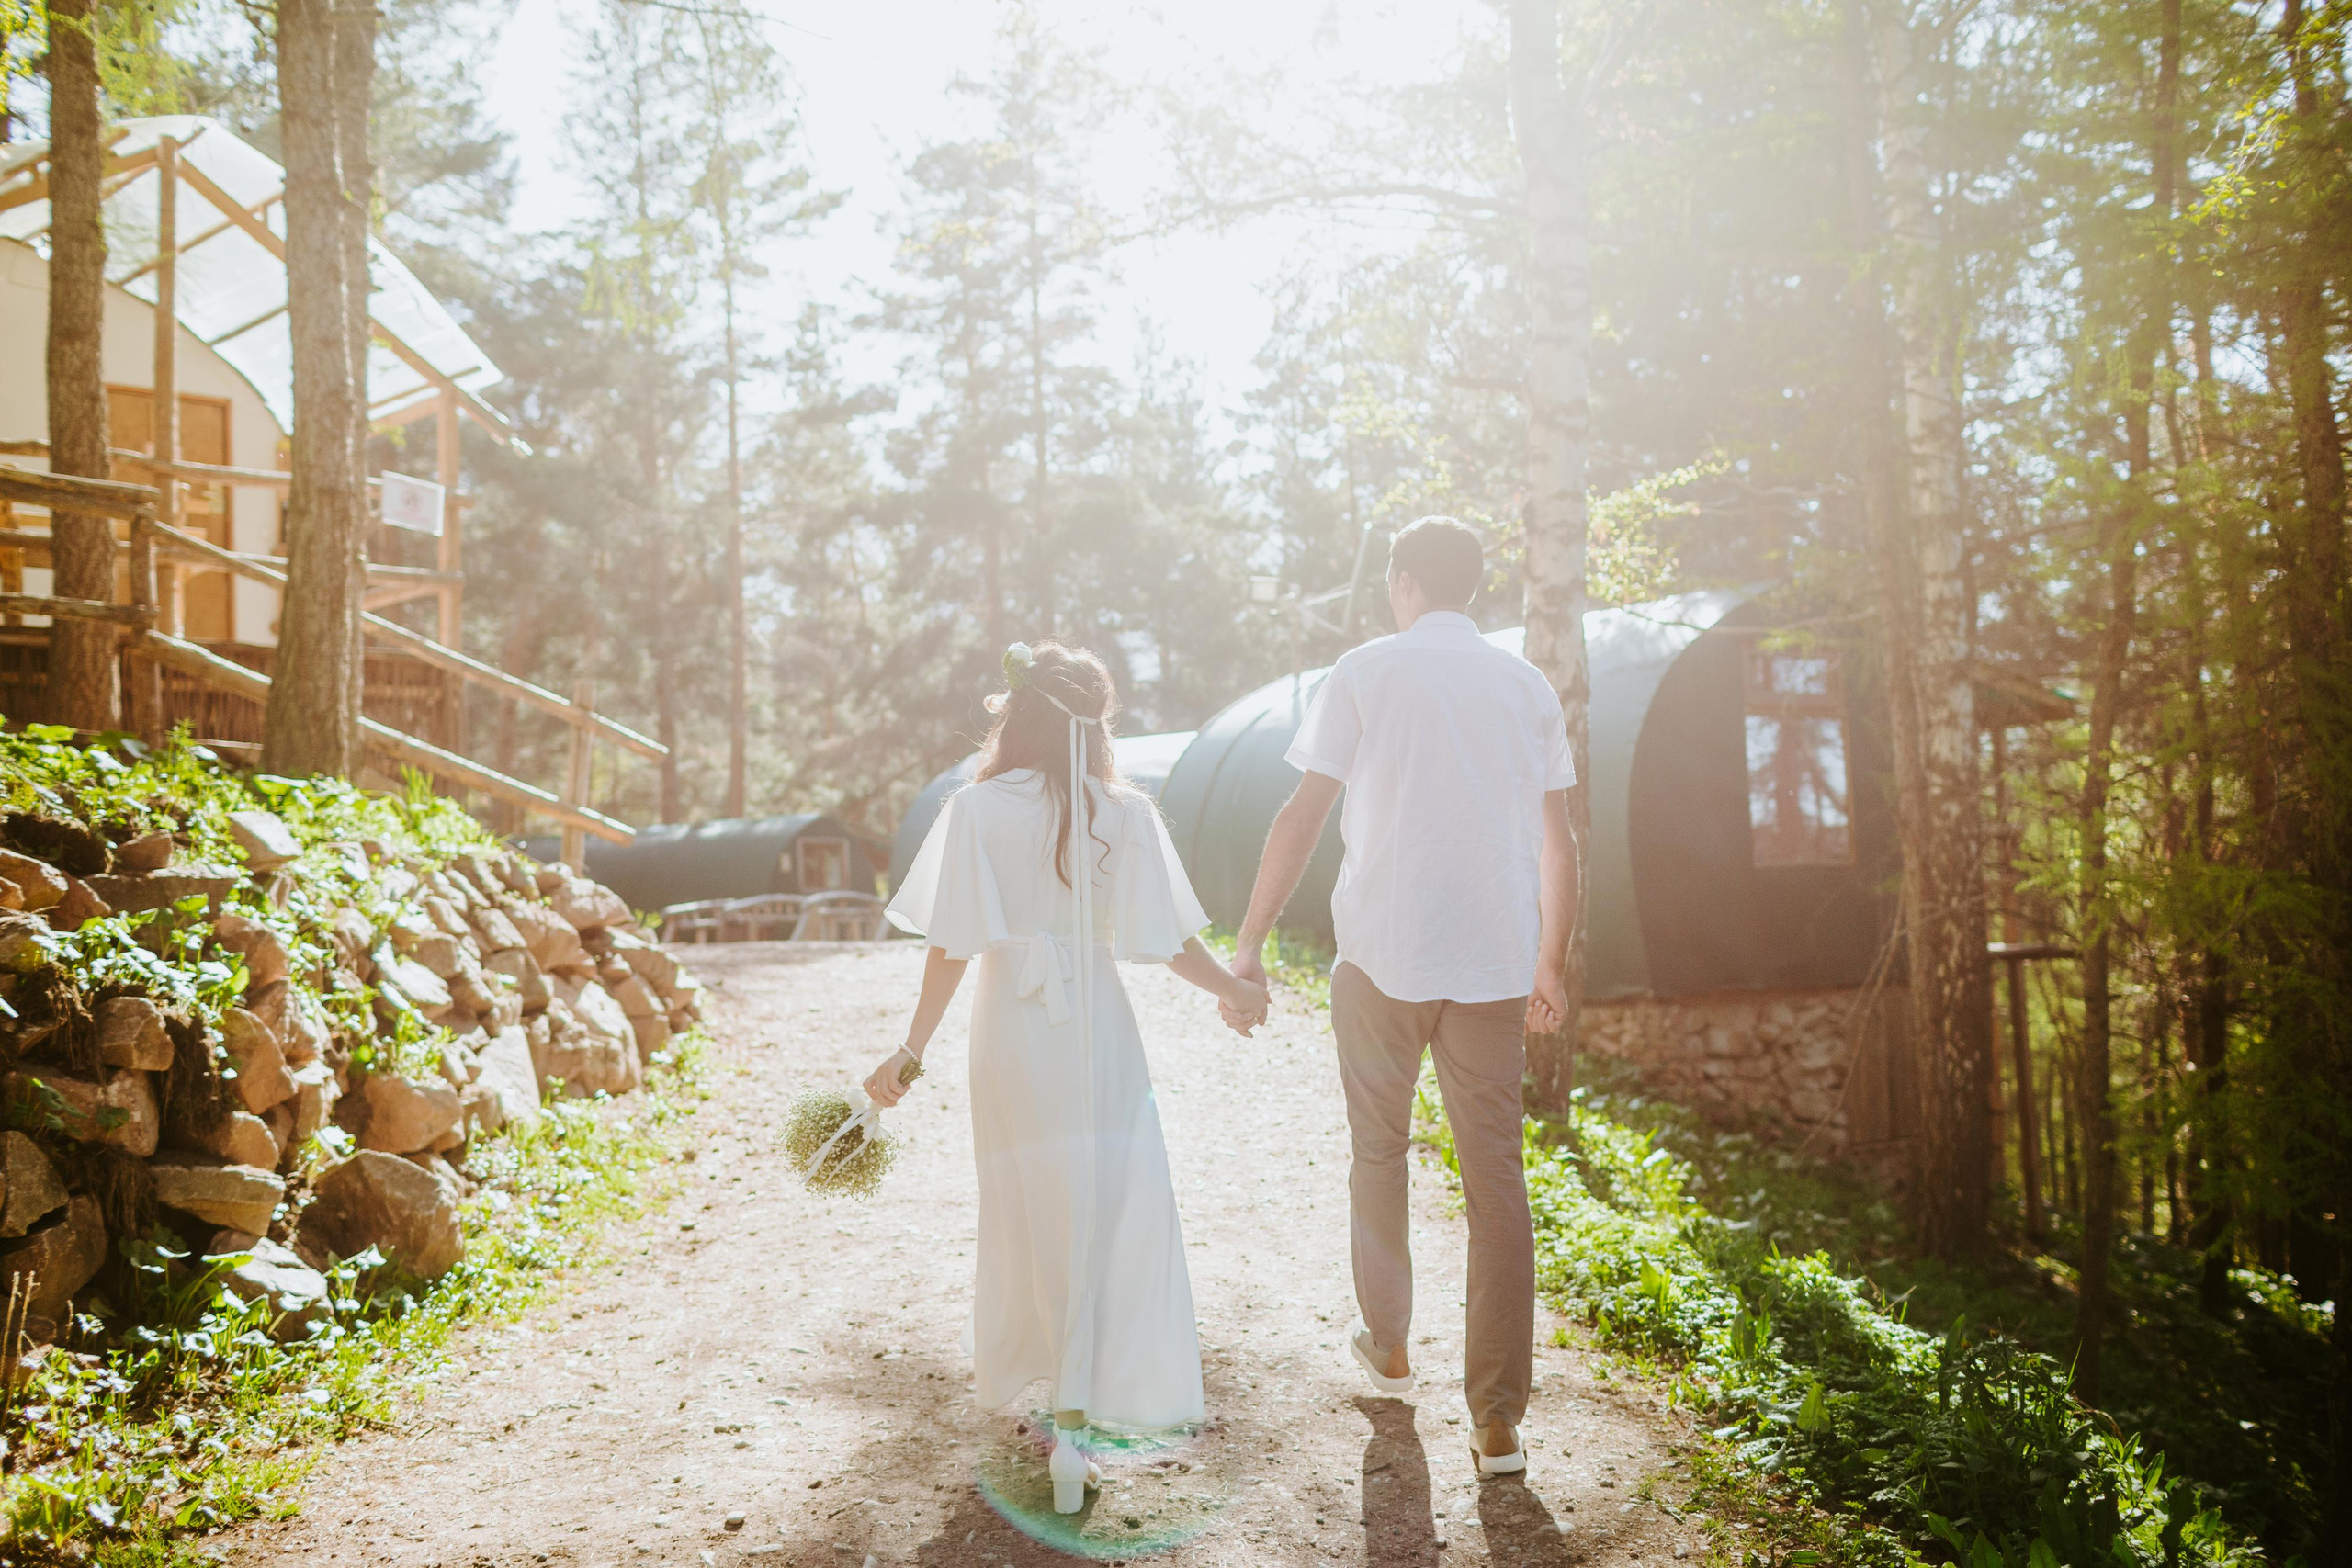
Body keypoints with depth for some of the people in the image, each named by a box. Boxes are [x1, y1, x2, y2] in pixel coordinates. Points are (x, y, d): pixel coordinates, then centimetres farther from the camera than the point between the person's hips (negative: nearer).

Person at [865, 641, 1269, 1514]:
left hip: (1008, 1033, 1)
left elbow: (953, 946, -8)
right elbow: (1166, 942, -5)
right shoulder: (1124, 813, -5)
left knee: (1018, 1205, 18)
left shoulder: (976, 810, -5)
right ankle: (1072, 1420, -1)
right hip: (1096, 1032, -1)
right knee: (1105, 1216, 5)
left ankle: (1003, 1373, 31)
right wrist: (1234, 991, 11)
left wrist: (913, 1050, -3)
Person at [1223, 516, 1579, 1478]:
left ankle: (1388, 1347, 33)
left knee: (1379, 1153, 18)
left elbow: (1304, 814, -6)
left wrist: (1248, 946, -2)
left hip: (1381, 959, -2)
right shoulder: (1528, 687, 9)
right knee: (1496, 1181, 5)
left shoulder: (1364, 673, -1)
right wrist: (1549, 968, 21)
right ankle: (1497, 1421, 5)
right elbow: (1557, 842, 11)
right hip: (1494, 965, 2)